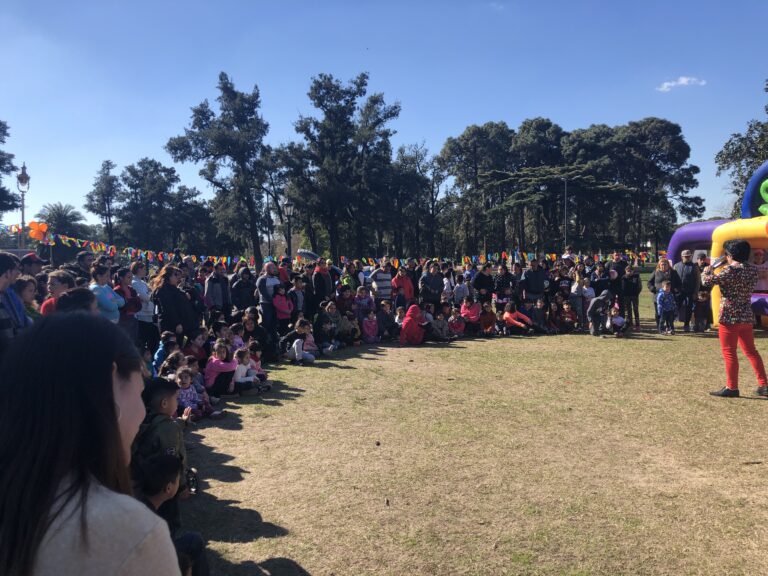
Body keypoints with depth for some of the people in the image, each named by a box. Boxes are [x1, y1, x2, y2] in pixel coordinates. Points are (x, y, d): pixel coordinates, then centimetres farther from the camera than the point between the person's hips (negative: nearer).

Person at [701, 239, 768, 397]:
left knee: (729, 353, 2)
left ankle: (731, 388, 7)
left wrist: (707, 270, 2)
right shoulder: (753, 270, 7)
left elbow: (707, 281, -19)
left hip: (730, 317, -7)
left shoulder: (731, 270, -17)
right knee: (751, 351, 17)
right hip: (747, 316, 7)